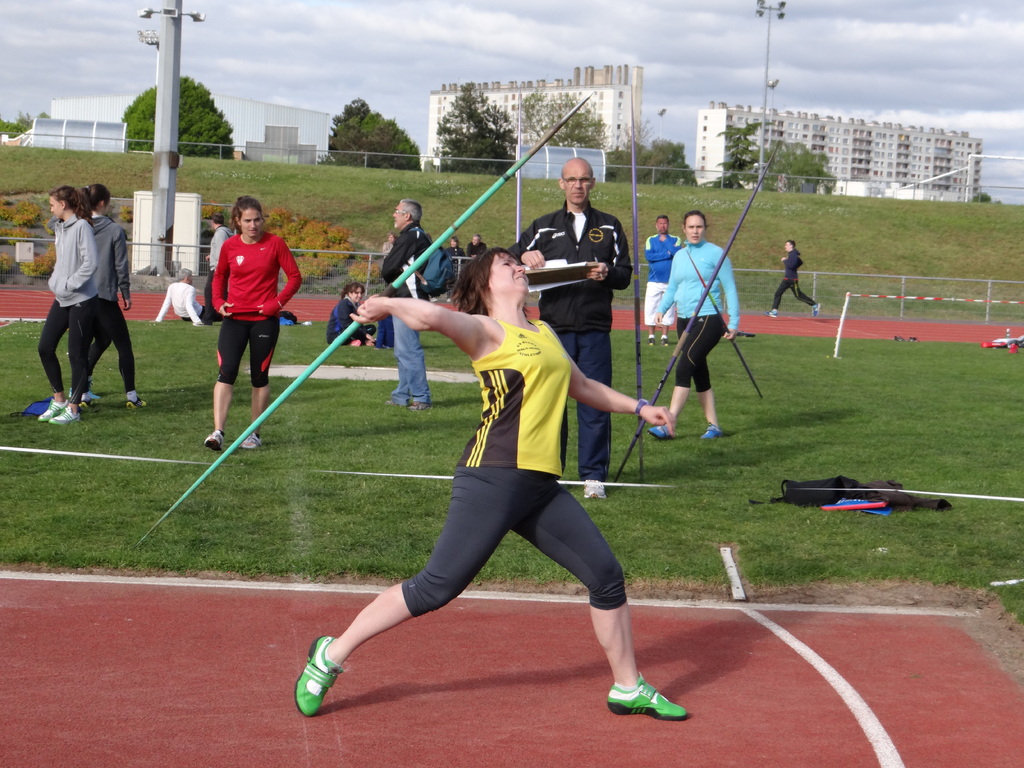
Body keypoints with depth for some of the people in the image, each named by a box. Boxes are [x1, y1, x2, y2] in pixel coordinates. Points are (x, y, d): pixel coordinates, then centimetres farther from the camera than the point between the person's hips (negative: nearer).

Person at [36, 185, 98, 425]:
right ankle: (59, 399, 22)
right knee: (45, 347, 8)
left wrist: (67, 286, -15)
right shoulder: (59, 227, 10)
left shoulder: (82, 227, -15)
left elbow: (90, 264, -20)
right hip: (61, 299, 9)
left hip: (81, 300, -9)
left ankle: (73, 409, 8)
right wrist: (54, 281, 4)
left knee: (77, 354, 0)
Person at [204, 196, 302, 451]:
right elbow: (219, 276, 18)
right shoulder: (229, 246, 1)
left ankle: (254, 434, 17)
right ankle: (218, 432, -15)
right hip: (234, 318, 1)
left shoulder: (274, 243, -4)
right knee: (226, 372, -12)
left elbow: (295, 277, 0)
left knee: (260, 377, 6)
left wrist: (277, 303, -11)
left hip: (264, 319, -1)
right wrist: (219, 301, 1)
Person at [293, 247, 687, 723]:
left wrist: (638, 407, 37)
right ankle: (331, 656, 5)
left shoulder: (544, 333, 22)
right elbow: (431, 316, -23)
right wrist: (385, 305, -9)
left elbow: (582, 387, 38)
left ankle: (628, 689, 21)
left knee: (606, 575, 6)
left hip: (541, 487, 8)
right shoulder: (487, 331, -3)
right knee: (436, 588, -8)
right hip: (492, 479, -8)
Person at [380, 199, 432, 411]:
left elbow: (387, 269, -15)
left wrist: (385, 269, 7)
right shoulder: (421, 236, 18)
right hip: (407, 300, 11)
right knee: (403, 350, 16)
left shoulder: (409, 237, -15)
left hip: (408, 299, -11)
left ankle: (421, 397, -10)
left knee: (408, 349, -10)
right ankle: (402, 395, 22)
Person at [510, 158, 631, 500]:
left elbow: (625, 275, 9)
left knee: (594, 404, -2)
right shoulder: (543, 227, 13)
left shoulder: (609, 227, 13)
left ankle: (593, 475, 5)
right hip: (554, 328, 1)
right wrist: (524, 255, -12)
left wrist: (607, 273, -14)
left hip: (595, 330, -1)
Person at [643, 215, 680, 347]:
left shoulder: (675, 240, 8)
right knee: (650, 309, -3)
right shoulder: (651, 240, 9)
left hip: (670, 281, 0)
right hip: (654, 281, 0)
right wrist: (668, 253, -8)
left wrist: (665, 241, -5)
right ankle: (651, 336, 5)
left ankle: (664, 336, 7)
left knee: (668, 309, 0)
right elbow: (648, 255, -8)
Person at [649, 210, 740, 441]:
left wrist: (734, 322, -9)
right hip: (684, 321, 7)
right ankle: (713, 425, 17)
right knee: (699, 374, 9)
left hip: (708, 320, -7)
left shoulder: (715, 253, -5)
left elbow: (730, 288, -4)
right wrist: (661, 309, -1)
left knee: (683, 368, -16)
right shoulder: (679, 256, 13)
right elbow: (672, 288, 18)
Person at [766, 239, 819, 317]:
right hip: (786, 279, 10)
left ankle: (815, 305, 15)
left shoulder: (794, 254, -16)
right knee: (778, 293, 1)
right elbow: (800, 262, 25)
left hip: (792, 279, -10)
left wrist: (784, 260, -16)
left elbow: (791, 265, -29)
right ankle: (774, 311, -1)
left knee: (798, 295, 0)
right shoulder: (789, 254, 13)